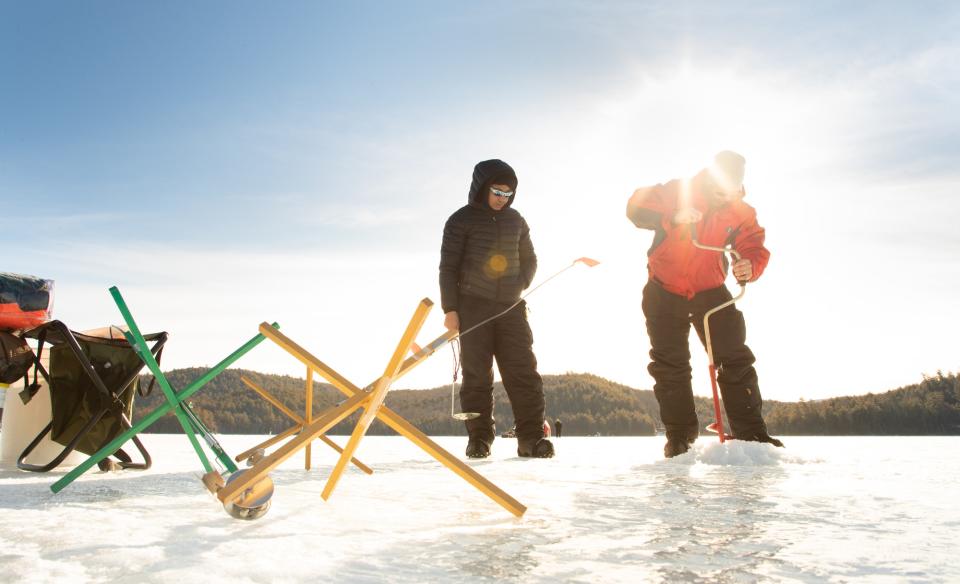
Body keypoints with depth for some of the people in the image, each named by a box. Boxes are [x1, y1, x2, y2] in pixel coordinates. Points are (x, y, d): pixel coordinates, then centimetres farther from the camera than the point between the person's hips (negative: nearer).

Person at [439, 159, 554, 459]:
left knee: (524, 371, -4)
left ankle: (531, 437, -1)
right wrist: (450, 308, -9)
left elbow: (529, 259, 22)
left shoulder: (516, 221, 13)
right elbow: (448, 266, -2)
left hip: (511, 307, 3)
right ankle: (479, 438, 5)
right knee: (477, 374, -2)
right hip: (473, 306, -3)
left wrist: (520, 286, 4)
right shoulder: (462, 219, 1)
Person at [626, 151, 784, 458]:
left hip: (710, 291, 2)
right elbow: (637, 207, -26)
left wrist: (750, 266, -32)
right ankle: (680, 437, 11)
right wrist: (673, 217, -43)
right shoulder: (677, 191, -16)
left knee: (735, 360, -1)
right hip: (665, 292, -2)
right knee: (670, 366, 0)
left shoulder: (741, 212, -8)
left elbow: (754, 247, -7)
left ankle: (752, 433, 9)